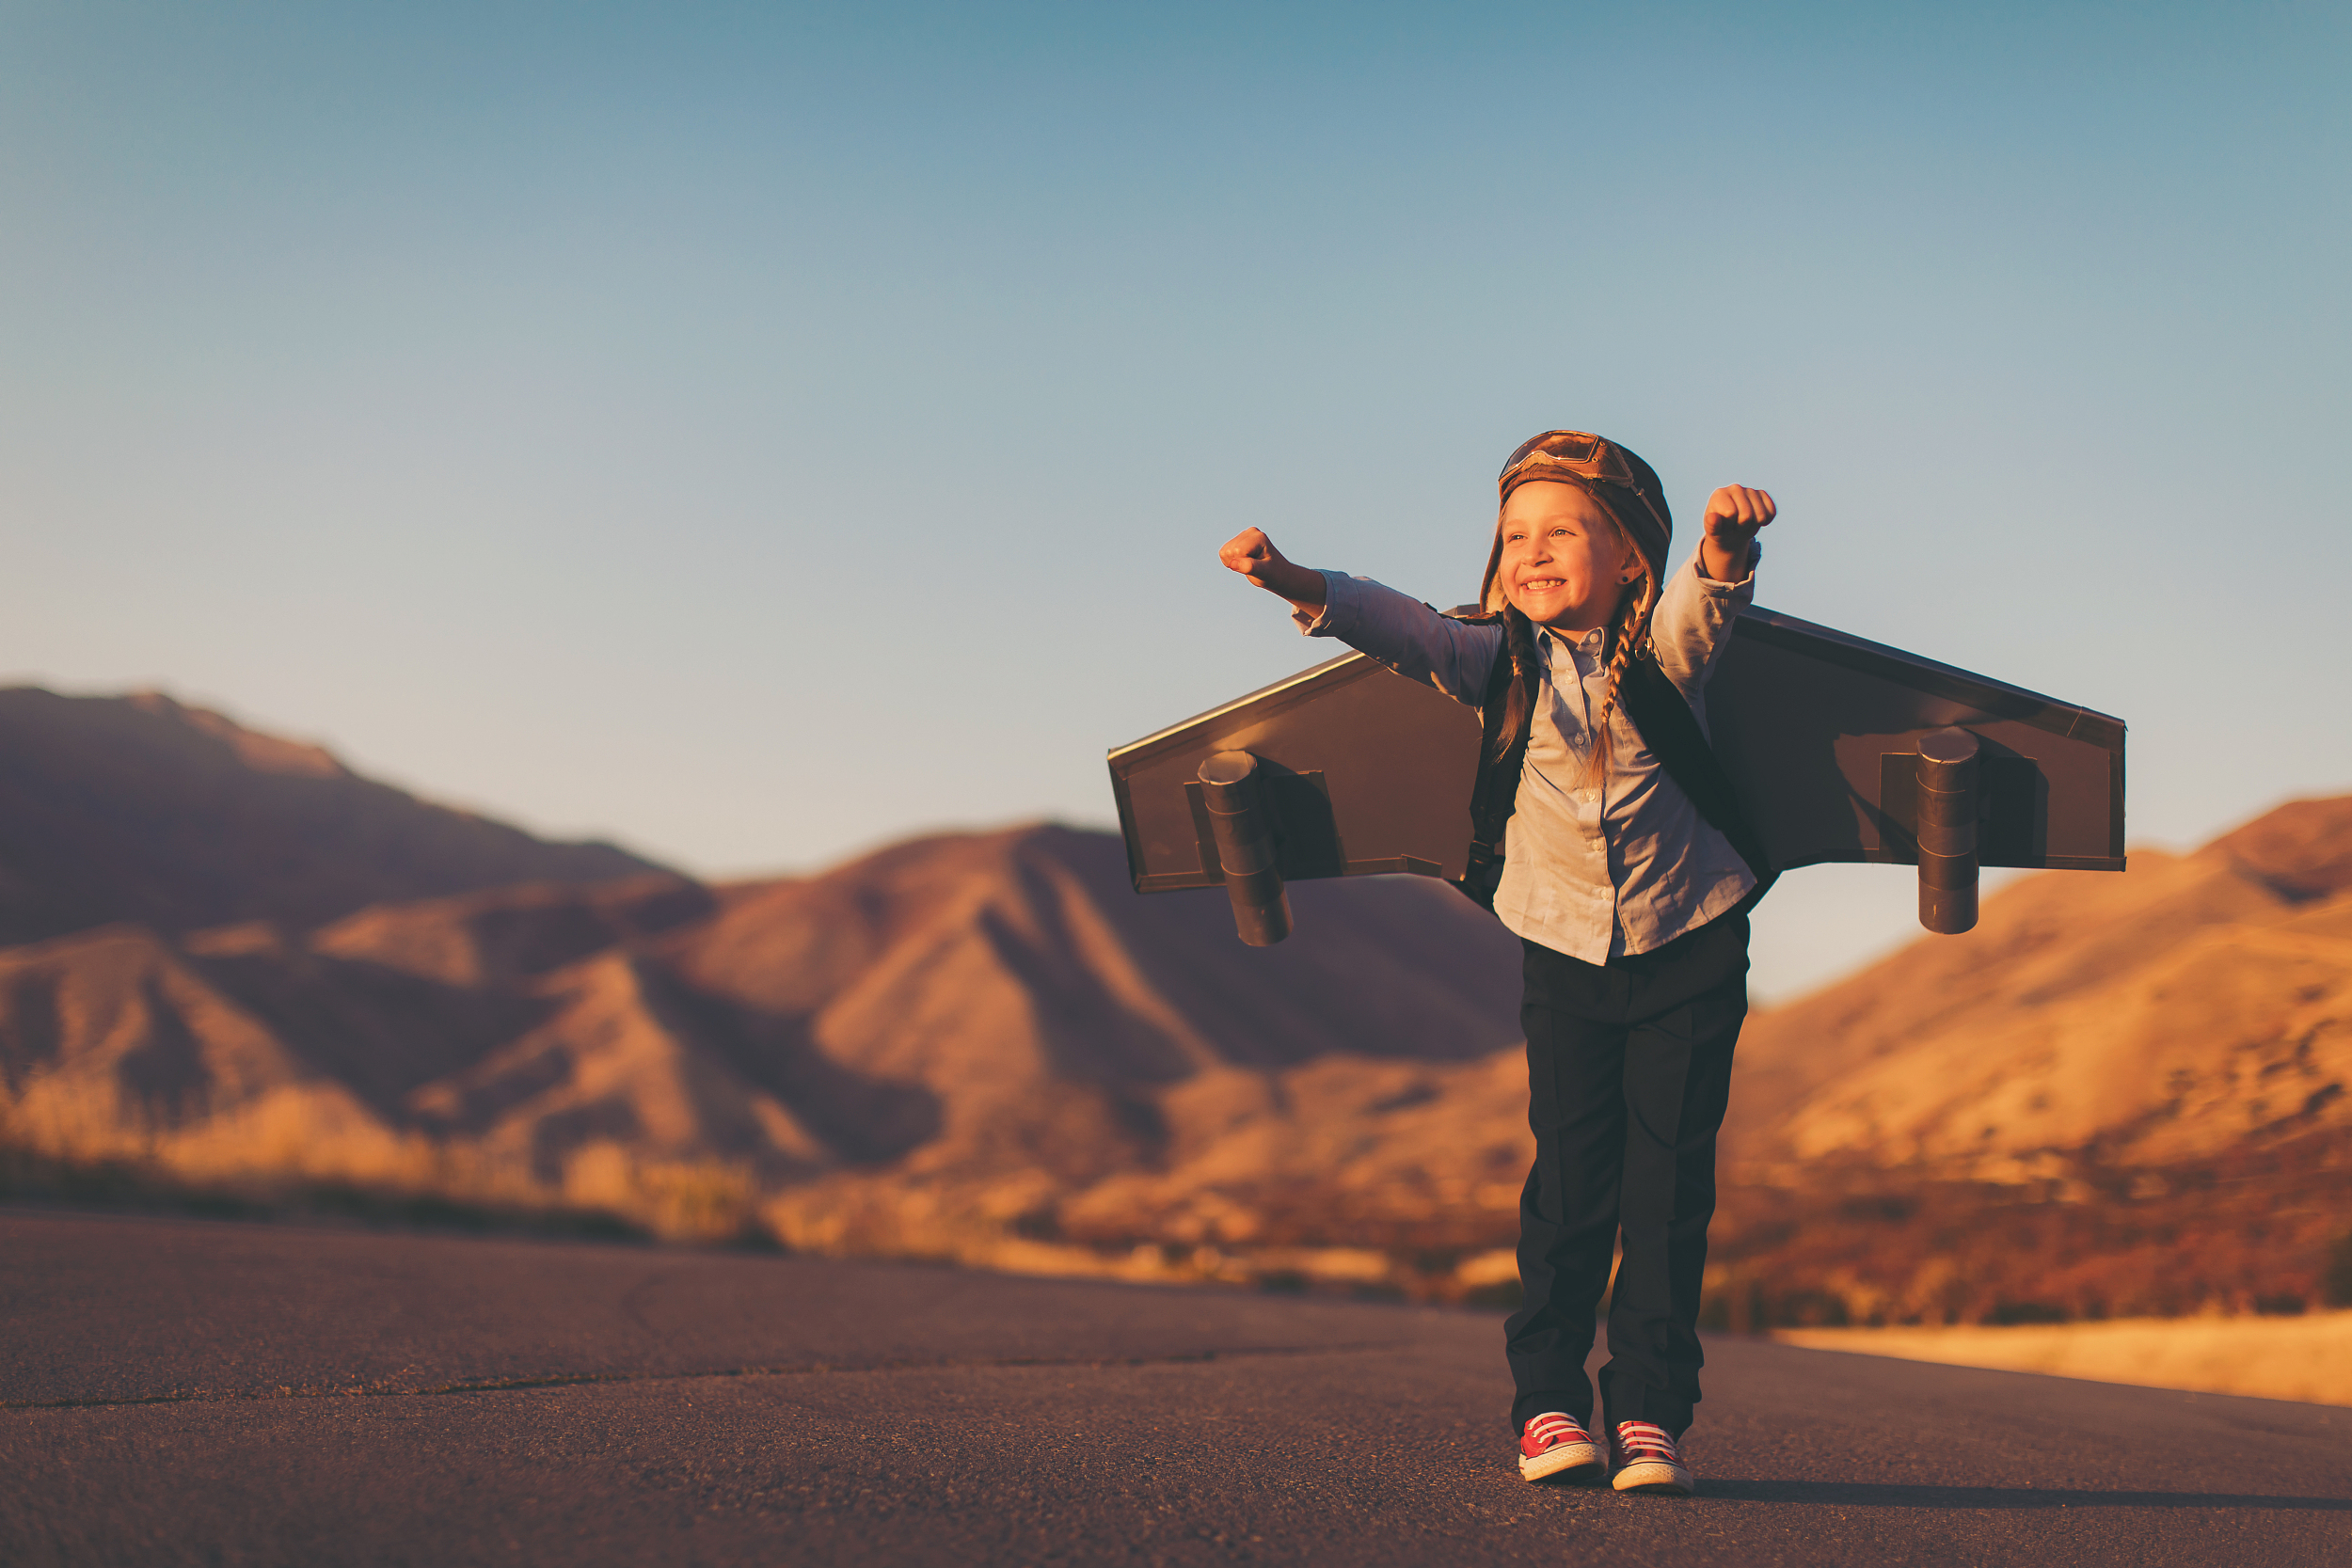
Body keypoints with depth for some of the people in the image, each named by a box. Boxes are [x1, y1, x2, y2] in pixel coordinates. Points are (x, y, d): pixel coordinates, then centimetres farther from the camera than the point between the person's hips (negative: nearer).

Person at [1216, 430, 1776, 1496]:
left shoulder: (1664, 645, -8)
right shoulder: (1501, 659, -4)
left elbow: (1709, 593, -29)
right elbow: (1403, 629, -20)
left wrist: (1726, 537, -53)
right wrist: (1298, 585, -38)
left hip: (1690, 948, -1)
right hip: (1565, 952, 1)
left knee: (1669, 1184, -1)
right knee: (1570, 1179, -4)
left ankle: (1650, 1410, 6)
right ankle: (1548, 1402, 6)